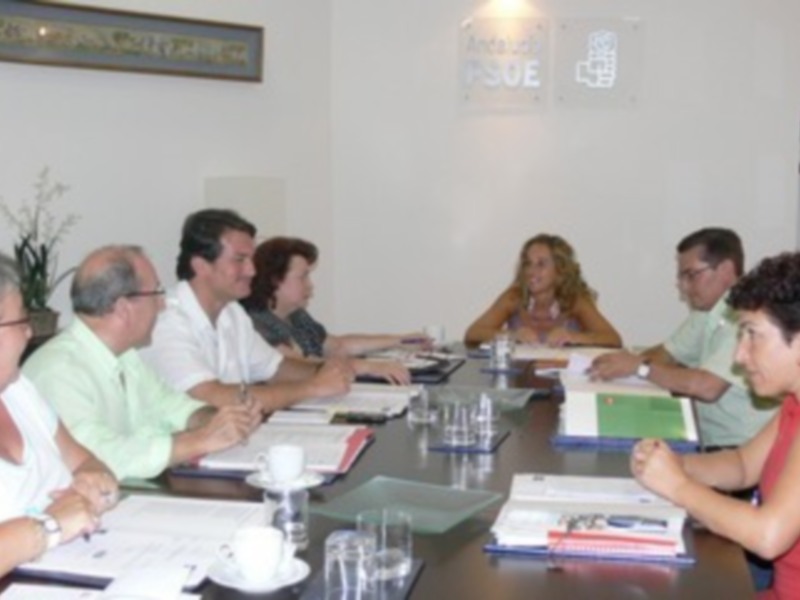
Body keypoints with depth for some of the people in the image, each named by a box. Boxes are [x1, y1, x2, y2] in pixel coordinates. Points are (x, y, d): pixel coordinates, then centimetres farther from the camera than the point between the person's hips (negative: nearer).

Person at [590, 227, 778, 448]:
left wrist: (639, 367, -18)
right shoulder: (706, 311, 8)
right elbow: (666, 354, 14)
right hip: (709, 442, 7)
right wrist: (627, 361, -6)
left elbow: (706, 387, -27)